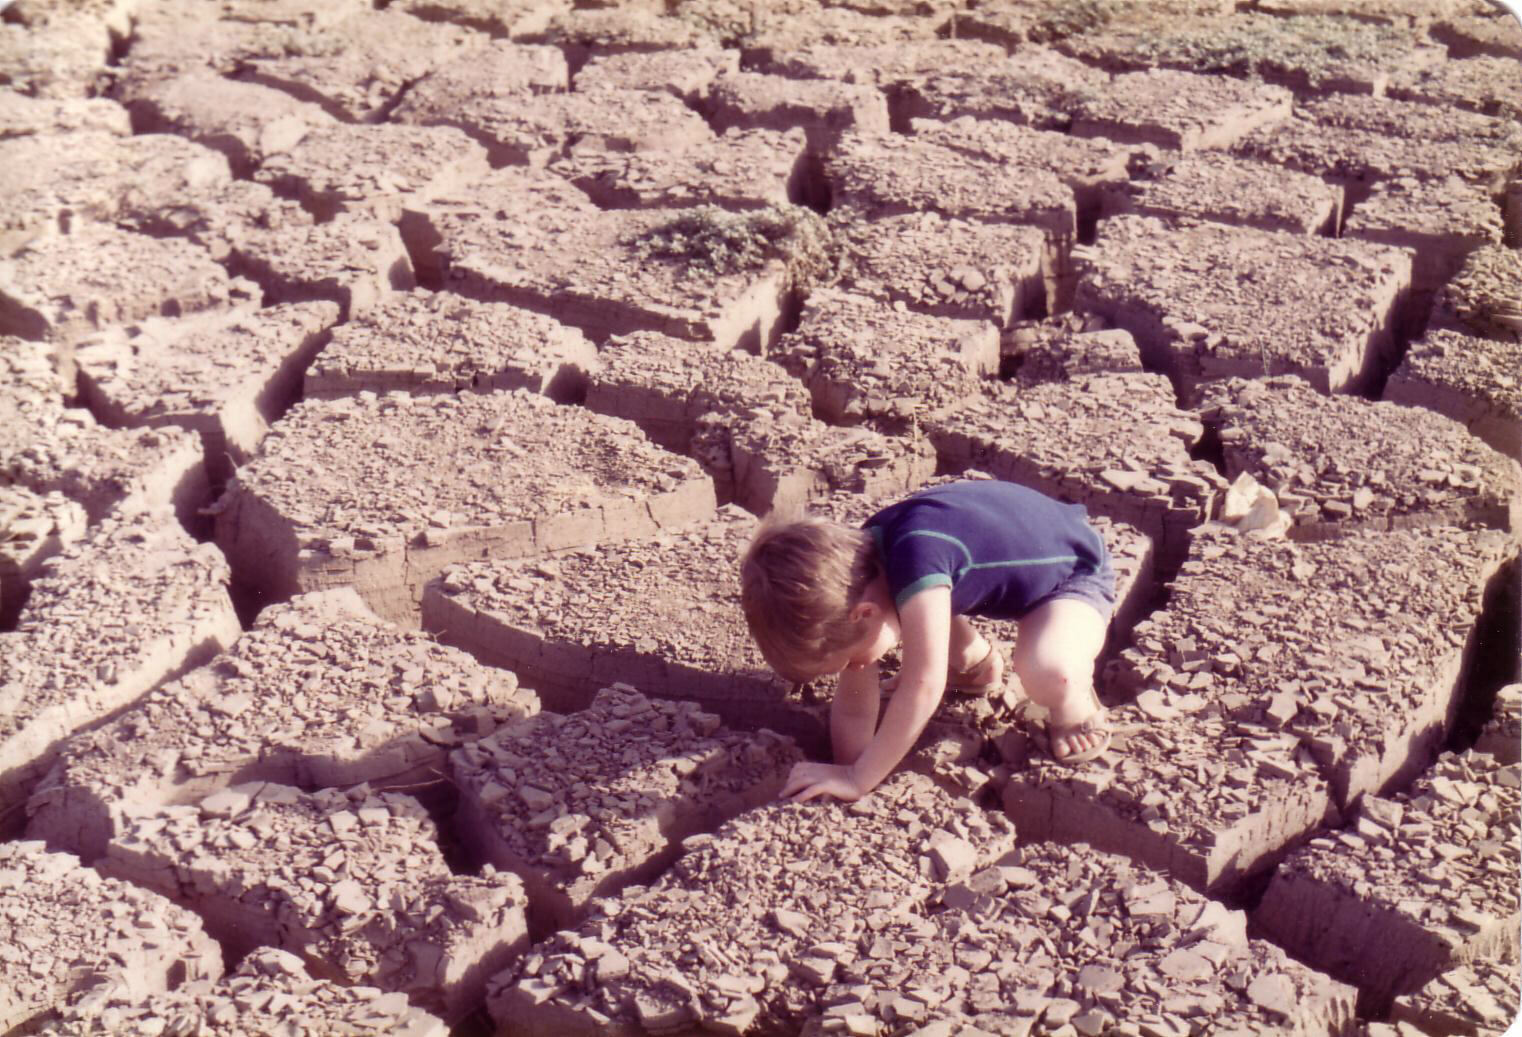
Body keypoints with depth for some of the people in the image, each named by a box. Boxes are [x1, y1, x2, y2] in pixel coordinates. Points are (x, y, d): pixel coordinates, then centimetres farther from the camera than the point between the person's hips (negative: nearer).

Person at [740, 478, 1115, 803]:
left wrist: (856, 779, -34)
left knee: (1048, 671, -37)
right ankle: (977, 663, 20)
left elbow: (923, 687, -41)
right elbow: (853, 709, -7)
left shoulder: (917, 552, -40)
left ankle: (1074, 708, -2)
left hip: (1075, 571, -8)